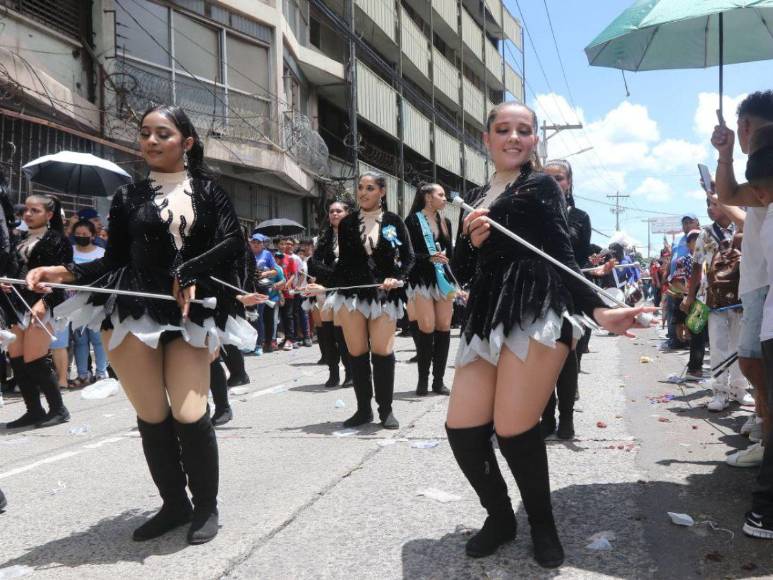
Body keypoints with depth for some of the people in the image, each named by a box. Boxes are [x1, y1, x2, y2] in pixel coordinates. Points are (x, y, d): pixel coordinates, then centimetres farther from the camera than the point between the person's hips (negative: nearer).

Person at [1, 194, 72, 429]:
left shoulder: (57, 240, -3)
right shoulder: (21, 240, 19)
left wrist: (44, 301, -20)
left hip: (41, 306, -8)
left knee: (34, 362, -8)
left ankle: (58, 409, 6)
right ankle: (34, 410, 16)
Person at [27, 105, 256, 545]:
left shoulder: (208, 190, 9)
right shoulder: (128, 196, 11)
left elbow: (233, 242, -3)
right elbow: (114, 261, 10)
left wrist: (190, 272, -15)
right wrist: (67, 273, -5)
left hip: (190, 314, -1)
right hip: (132, 311, 2)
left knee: (189, 414, -10)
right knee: (152, 416, 4)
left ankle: (206, 506, 11)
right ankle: (174, 503, 22)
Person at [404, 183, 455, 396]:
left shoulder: (445, 222, 15)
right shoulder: (412, 221, -1)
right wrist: (430, 258, -21)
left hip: (444, 278, 5)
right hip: (422, 279, -5)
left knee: (444, 327, 1)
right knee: (427, 328, -10)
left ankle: (438, 380, 7)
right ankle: (423, 379, 0)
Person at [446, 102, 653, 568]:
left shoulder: (541, 187, 6)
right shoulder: (475, 199, 21)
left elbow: (563, 259, -1)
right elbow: (462, 273, 18)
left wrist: (598, 310, -14)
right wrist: (472, 242, -3)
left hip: (537, 314, -6)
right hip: (486, 319, 6)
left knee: (513, 430, -12)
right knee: (462, 430, -3)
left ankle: (542, 524, 14)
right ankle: (500, 517, 22)